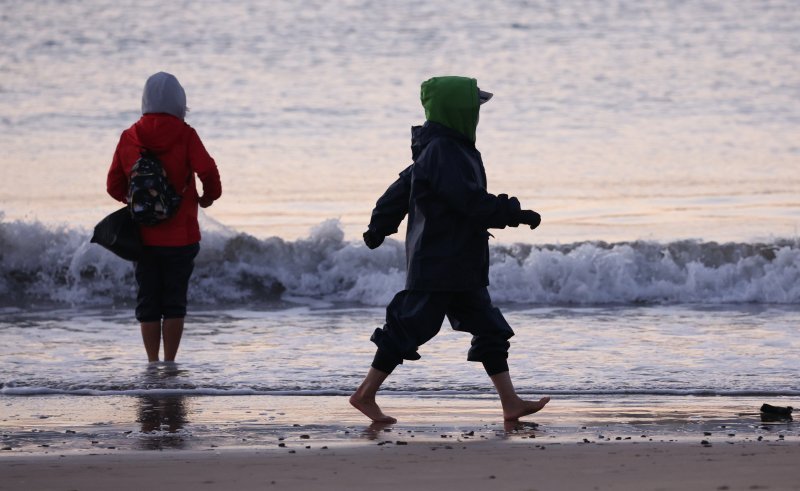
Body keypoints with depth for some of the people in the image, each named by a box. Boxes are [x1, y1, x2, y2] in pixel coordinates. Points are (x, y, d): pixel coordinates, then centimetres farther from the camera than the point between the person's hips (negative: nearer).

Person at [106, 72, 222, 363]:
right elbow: (208, 171, -15)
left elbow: (114, 186, 3)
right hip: (180, 236, -2)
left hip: (144, 237, 2)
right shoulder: (185, 135, -8)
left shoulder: (129, 137, 1)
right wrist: (209, 196, 6)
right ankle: (169, 362, 1)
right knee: (175, 300, 4)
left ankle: (152, 362, 8)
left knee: (148, 301, 10)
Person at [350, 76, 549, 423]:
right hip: (437, 266, -10)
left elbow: (400, 191, 23)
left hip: (462, 268, 10)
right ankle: (365, 395, 6)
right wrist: (516, 214, -18)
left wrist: (378, 229, 32)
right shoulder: (442, 153, -17)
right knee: (409, 328, -4)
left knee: (490, 330, 7)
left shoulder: (442, 150, 14)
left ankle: (511, 403, 7)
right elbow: (471, 201, -24)